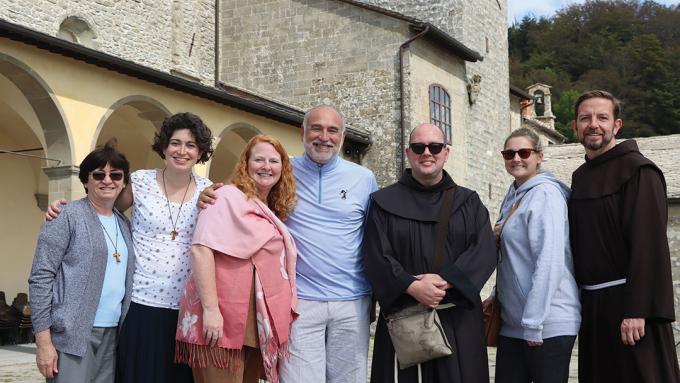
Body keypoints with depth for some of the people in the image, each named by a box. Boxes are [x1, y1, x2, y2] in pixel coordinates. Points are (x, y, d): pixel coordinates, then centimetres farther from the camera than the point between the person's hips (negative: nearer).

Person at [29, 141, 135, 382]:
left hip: (112, 333, 6)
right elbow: (40, 278, -10)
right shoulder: (68, 217, -6)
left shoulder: (123, 223, 14)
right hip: (73, 333, -6)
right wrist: (43, 340, -15)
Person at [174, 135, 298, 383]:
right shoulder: (230, 197, -5)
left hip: (259, 325, 8)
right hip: (223, 321, -8)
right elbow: (201, 249, -16)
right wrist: (210, 309, -23)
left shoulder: (274, 213, 19)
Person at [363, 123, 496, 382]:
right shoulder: (385, 202, 6)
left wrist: (445, 281, -18)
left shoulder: (468, 202, 10)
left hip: (458, 320, 1)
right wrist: (412, 287, -19)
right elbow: (377, 257, -4)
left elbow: (485, 251, -4)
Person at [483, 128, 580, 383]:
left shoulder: (545, 194, -12)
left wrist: (533, 323, -20)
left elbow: (550, 262, -20)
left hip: (547, 326, -8)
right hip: (512, 323, 8)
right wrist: (497, 296, 12)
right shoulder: (513, 197, 14)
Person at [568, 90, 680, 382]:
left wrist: (637, 311, -22)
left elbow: (650, 245, -16)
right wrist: (579, 300, 12)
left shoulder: (637, 170, -9)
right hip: (591, 303, 7)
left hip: (628, 304, -7)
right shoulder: (580, 177, 13)